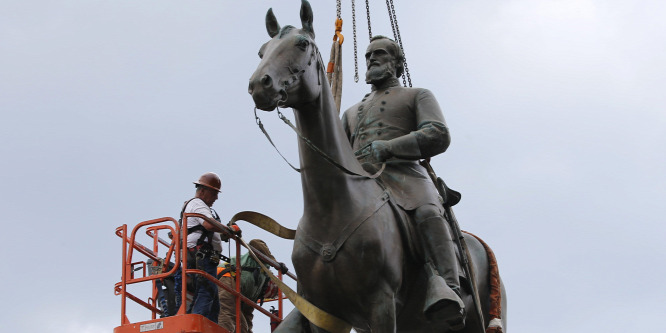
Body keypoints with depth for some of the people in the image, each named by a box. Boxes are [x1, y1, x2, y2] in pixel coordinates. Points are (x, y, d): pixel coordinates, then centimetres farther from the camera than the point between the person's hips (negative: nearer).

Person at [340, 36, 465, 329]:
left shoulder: (417, 96, 23)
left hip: (403, 176, -4)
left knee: (428, 212, -38)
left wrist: (387, 147, -9)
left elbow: (438, 135, 4)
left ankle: (447, 292, -52)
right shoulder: (352, 113, 39)